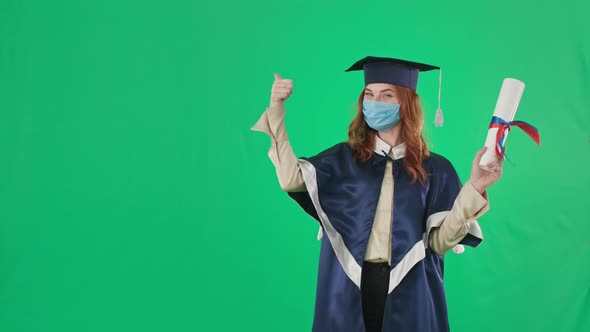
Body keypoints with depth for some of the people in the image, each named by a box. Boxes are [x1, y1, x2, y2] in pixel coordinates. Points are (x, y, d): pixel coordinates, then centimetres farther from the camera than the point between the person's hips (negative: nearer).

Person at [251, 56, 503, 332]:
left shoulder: (434, 169, 3)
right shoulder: (343, 159, 5)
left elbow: (439, 241, -4)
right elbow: (291, 178, -11)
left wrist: (474, 187, -14)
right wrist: (276, 109, -10)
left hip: (408, 294, -1)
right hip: (349, 290, 1)